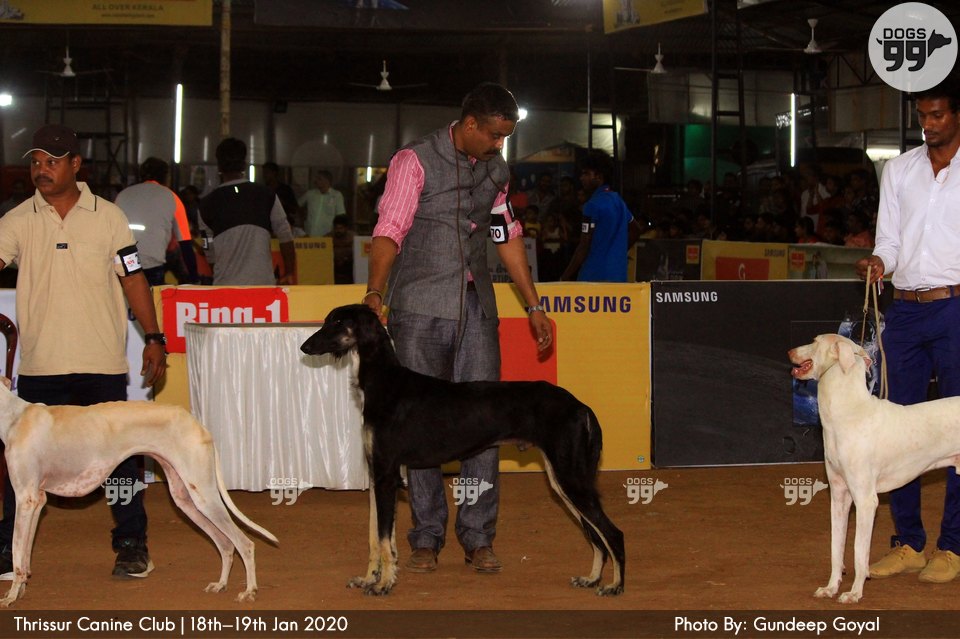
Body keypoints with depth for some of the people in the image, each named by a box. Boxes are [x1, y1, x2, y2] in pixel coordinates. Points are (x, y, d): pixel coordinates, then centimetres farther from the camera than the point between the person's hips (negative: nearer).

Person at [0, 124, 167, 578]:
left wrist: (154, 338, 1)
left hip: (103, 363, -1)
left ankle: (132, 545, 14)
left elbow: (133, 280, 5)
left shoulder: (108, 217, 3)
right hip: (39, 365, 1)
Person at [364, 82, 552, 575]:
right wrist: (375, 293, -28)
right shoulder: (415, 161, -6)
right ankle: (426, 539, 8)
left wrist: (533, 305, 19)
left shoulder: (496, 168, 12)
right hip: (421, 311, -4)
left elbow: (507, 236, 19)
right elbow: (389, 230, -14)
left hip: (477, 310, 4)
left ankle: (479, 538, 5)